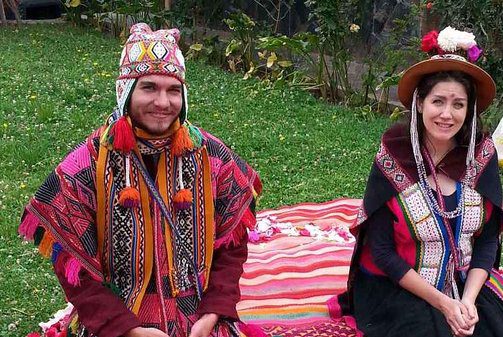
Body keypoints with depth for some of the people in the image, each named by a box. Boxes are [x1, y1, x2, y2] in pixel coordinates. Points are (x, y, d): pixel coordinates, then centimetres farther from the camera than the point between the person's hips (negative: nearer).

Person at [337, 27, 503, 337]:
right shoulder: (393, 160, -14)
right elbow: (382, 252, -11)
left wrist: (468, 301, -14)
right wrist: (443, 303, -16)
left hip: (468, 285, 3)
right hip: (399, 287, -3)